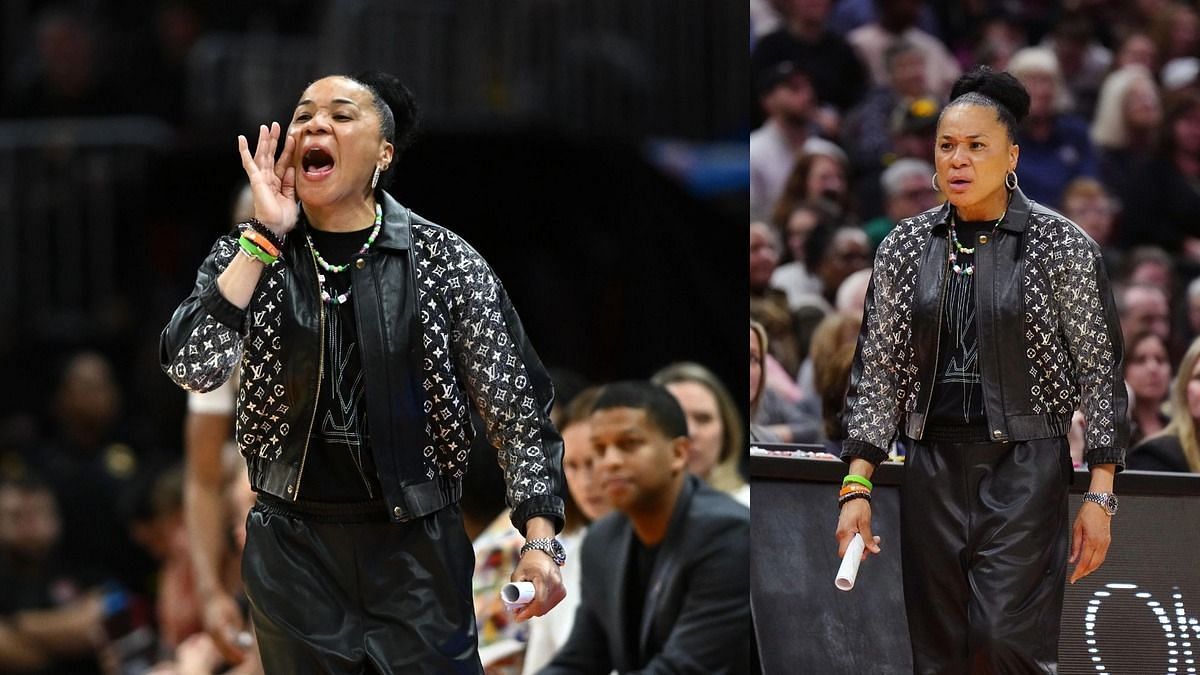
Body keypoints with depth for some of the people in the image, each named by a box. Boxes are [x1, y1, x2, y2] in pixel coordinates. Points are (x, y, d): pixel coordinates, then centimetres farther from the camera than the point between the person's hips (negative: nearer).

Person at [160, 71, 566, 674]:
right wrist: (263, 236, -16)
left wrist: (540, 540, -10)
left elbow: (516, 406, -1)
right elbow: (193, 367, -15)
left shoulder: (445, 260, -3)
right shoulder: (248, 255, 1)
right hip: (293, 552, 1)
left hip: (419, 551, -1)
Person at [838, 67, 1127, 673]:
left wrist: (1100, 496, -6)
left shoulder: (1063, 246, -4)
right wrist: (857, 487, 1)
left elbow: (1100, 373, -1)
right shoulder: (904, 247, 6)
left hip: (1025, 470, -4)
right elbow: (876, 371, 9)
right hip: (932, 470, 4)